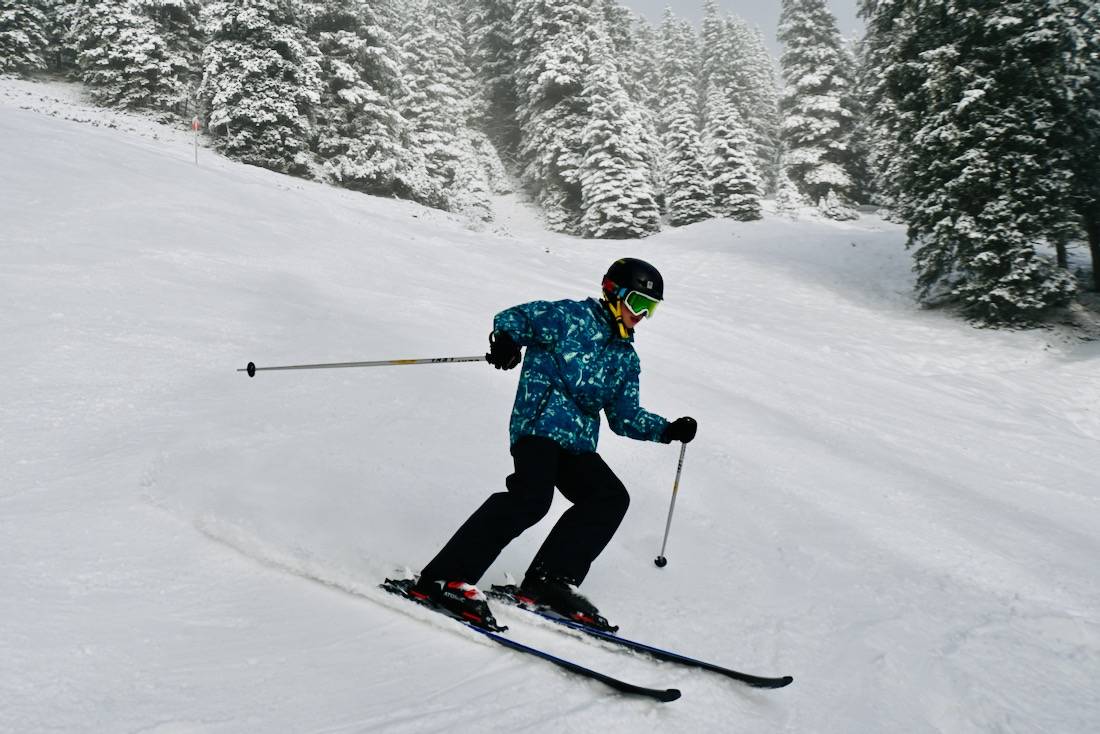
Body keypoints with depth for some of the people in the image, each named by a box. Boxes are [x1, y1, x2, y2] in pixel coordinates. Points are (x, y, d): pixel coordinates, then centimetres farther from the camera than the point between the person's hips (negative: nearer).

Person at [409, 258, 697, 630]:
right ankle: (444, 578, -28)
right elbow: (515, 317, 1)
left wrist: (668, 429, 7)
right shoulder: (572, 316, 2)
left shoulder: (626, 358, 22)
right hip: (539, 424, -8)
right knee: (532, 498, -27)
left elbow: (625, 416, 21)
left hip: (577, 443, 9)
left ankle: (550, 581, -3)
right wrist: (506, 340, -22)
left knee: (611, 497, -4)